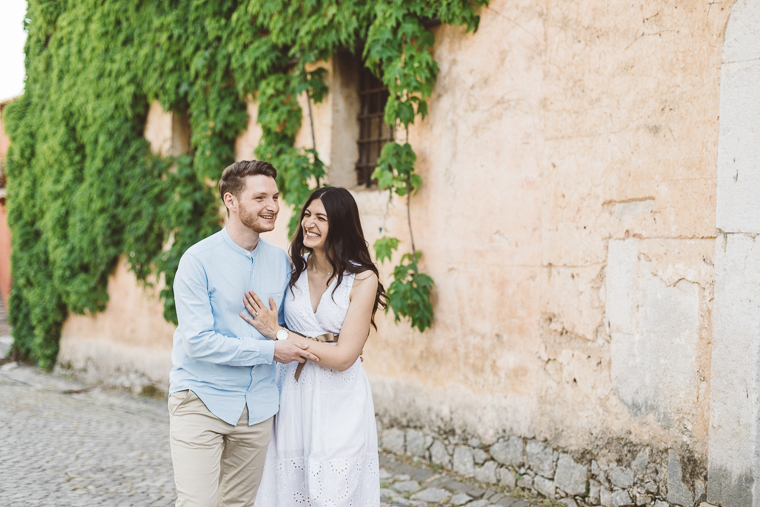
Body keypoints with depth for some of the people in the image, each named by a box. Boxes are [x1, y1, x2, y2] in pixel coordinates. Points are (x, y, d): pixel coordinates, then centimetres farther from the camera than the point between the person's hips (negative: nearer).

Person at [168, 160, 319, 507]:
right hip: (202, 400, -5)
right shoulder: (199, 260, -12)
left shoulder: (281, 261, 6)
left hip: (257, 408, 5)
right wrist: (271, 351, -15)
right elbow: (198, 341, -18)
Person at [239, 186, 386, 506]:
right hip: (292, 395, 4)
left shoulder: (362, 279, -10)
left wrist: (277, 333, -14)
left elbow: (343, 357, -15)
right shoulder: (293, 268, 1)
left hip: (339, 401, -3)